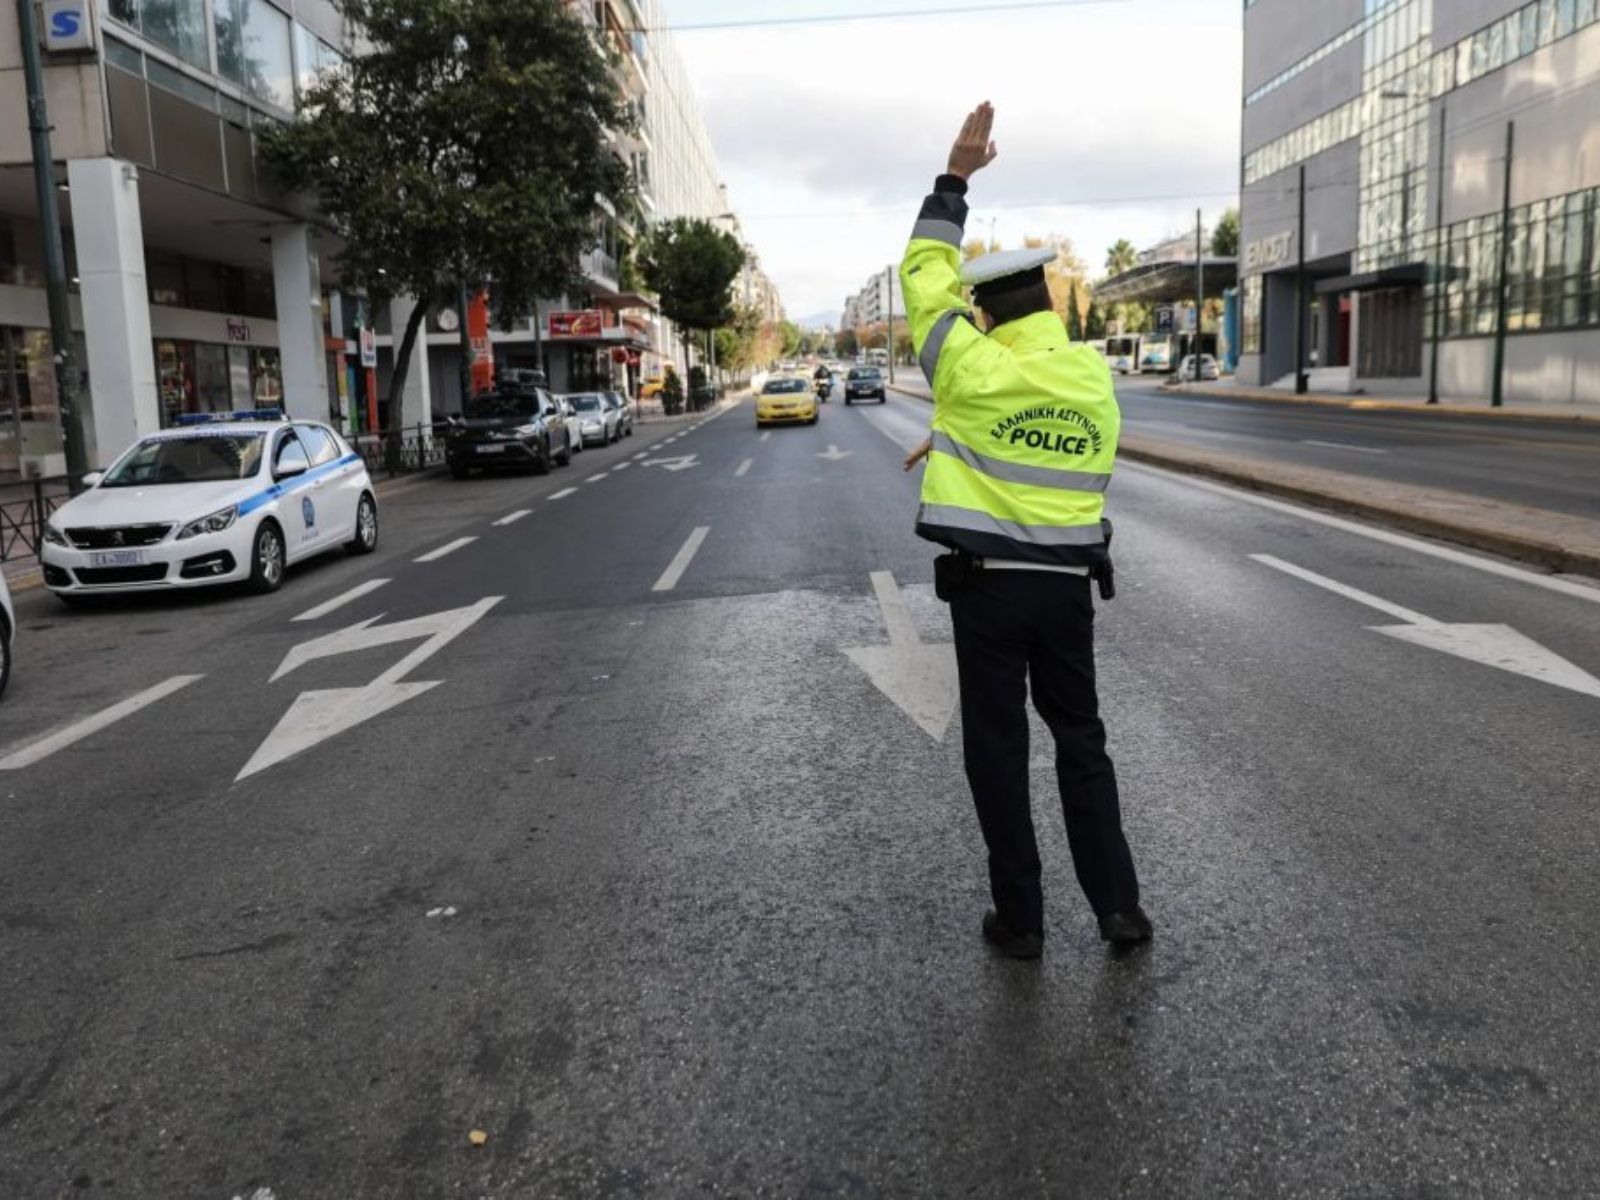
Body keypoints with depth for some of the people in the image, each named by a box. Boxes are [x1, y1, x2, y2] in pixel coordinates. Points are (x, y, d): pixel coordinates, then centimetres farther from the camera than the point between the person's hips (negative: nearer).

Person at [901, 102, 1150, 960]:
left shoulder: (974, 370, -11)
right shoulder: (1094, 375, 3)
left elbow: (924, 276, 0)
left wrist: (955, 178, 7)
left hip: (987, 585, -4)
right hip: (1069, 584, 4)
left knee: (997, 750, 7)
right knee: (1081, 740, 16)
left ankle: (1019, 918, 14)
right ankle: (1118, 905, 17)